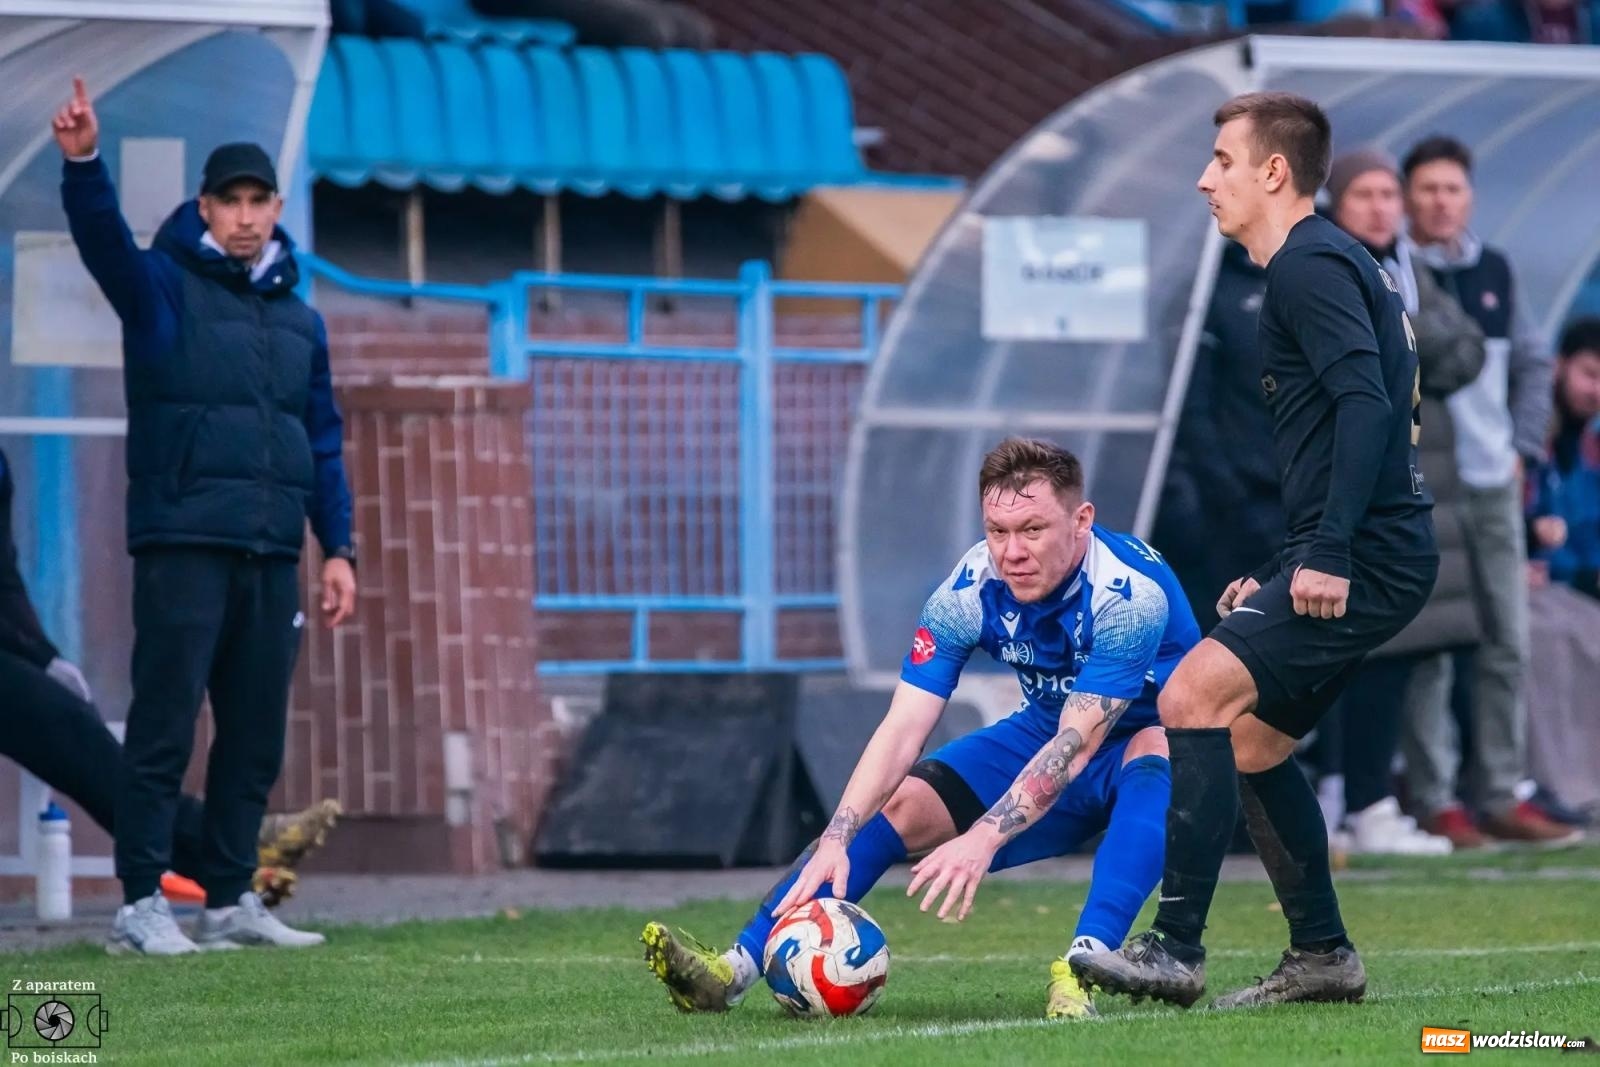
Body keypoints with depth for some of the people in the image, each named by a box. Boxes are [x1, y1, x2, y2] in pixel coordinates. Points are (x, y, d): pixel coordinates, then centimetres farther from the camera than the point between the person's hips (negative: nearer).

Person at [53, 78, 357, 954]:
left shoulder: (300, 322, 18)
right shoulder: (162, 288, 2)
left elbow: (324, 444, 20)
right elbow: (103, 236, -18)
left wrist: (338, 548, 11)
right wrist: (83, 162, -37)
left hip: (271, 555, 5)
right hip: (183, 546, -5)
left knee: (256, 735, 8)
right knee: (164, 727, -7)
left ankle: (230, 899, 16)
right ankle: (141, 905, -6)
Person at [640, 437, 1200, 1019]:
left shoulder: (1130, 593, -32)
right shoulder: (968, 591, -18)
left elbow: (1077, 744, -36)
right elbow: (902, 729, -22)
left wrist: (983, 838, -47)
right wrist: (835, 841, -35)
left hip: (1154, 738, -5)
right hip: (1042, 733, 5)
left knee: (1154, 756, -39)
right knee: (901, 803, -13)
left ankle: (1085, 964, -51)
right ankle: (736, 970, -20)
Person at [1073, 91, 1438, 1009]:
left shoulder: (1312, 265, -11)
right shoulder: (1329, 263, 21)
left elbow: (1365, 405, -24)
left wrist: (1328, 554, -28)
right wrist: (1280, 576, 25)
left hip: (1366, 556, -11)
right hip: (1366, 554, 11)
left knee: (1194, 696, -17)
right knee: (1249, 737, 15)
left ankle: (1175, 951, -18)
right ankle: (1322, 956, 18)